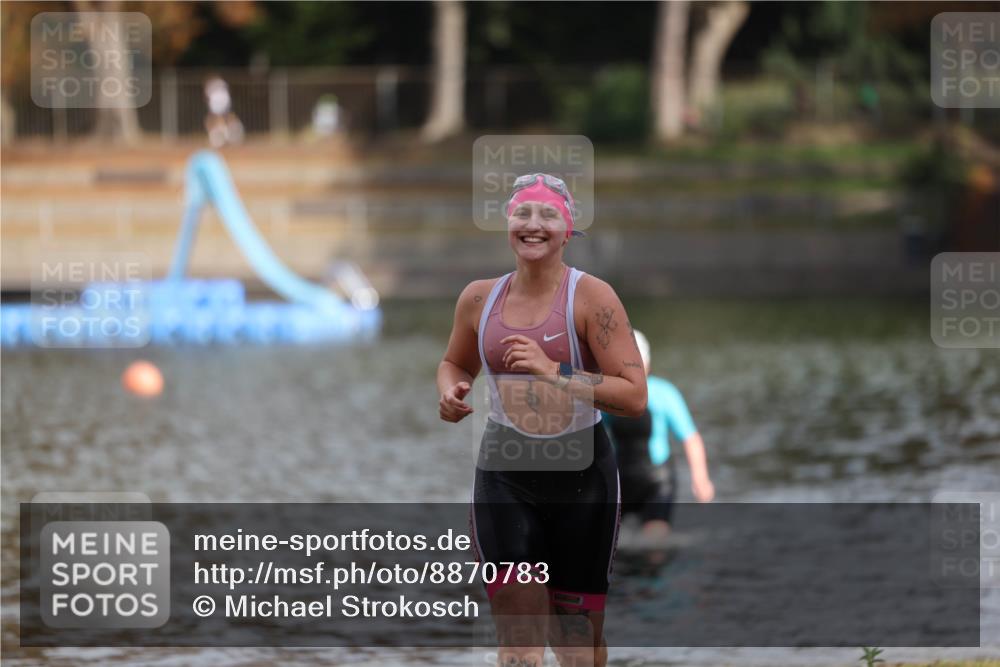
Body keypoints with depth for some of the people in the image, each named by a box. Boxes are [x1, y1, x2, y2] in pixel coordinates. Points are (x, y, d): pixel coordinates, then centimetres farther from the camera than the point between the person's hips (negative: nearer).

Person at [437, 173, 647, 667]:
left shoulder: (591, 297, -8)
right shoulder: (479, 298, 4)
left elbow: (634, 396, -15)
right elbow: (455, 363, 25)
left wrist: (554, 371, -25)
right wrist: (450, 392, 1)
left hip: (581, 472, -2)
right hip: (505, 471, 2)